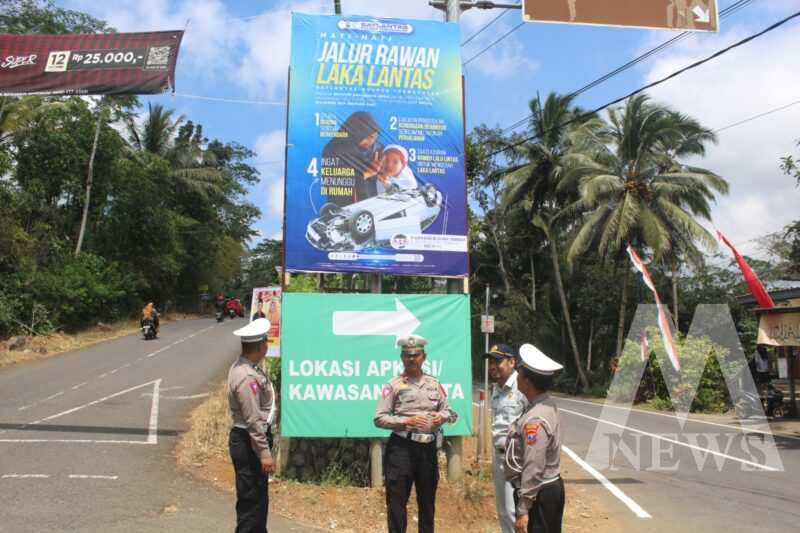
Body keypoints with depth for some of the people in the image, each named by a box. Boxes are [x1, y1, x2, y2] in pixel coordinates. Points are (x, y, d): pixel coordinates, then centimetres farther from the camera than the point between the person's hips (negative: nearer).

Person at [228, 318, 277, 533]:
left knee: (259, 497, 20)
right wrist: (264, 453, -21)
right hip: (249, 442, -10)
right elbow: (253, 420, -24)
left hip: (251, 440, 10)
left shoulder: (246, 368, 7)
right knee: (251, 499, -1)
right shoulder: (246, 377, -24)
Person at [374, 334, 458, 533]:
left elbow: (451, 412, 14)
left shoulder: (434, 384, 8)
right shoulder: (394, 385, -4)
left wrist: (443, 416, -9)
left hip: (428, 447, 4)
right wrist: (406, 421, -19)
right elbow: (379, 418, -7)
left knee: (427, 500, 15)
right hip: (401, 447, -4)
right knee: (397, 500, 1)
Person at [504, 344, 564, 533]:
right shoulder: (547, 404, 3)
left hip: (538, 494, -10)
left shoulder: (535, 419, -26)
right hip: (550, 487, 10)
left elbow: (533, 469, -26)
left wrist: (523, 510, -22)